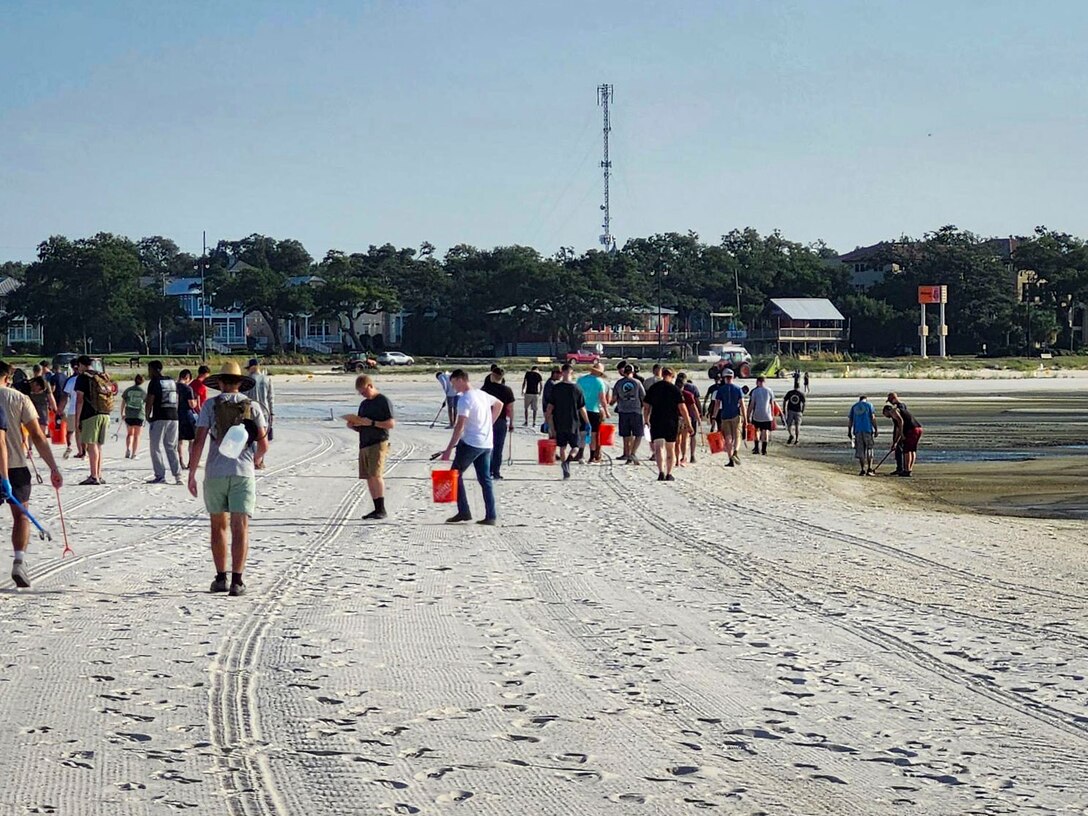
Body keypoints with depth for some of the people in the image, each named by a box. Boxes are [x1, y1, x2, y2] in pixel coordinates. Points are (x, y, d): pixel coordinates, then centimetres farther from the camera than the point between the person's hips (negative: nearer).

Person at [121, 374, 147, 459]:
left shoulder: (128, 390, 1)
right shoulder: (144, 392, -2)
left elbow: (123, 402, 6)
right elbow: (147, 405, 2)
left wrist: (122, 413, 18)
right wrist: (147, 416, 17)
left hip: (129, 416, 1)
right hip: (139, 416, -1)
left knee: (130, 433, 18)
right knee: (137, 436, 9)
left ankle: (128, 449, -3)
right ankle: (133, 454, 6)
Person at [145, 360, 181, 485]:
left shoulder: (154, 382, -6)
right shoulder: (172, 381, 14)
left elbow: (150, 401, -12)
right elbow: (178, 399, 15)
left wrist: (148, 416, 0)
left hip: (159, 418, -6)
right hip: (173, 417, 6)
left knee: (156, 448, 1)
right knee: (171, 447, 12)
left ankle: (160, 476, -3)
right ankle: (177, 475, 4)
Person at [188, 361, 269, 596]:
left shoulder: (210, 405, 1)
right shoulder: (253, 407, 4)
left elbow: (199, 441, -5)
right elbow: (263, 444, 3)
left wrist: (192, 474, 0)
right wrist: (256, 459, 25)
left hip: (215, 473, 0)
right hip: (243, 473, 0)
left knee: (219, 526, 13)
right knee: (240, 528, -3)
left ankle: (221, 578, 15)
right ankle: (237, 581, -10)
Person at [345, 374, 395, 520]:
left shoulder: (383, 401, -4)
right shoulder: (364, 404, 20)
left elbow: (391, 424, -11)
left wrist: (371, 422, -17)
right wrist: (353, 425, 4)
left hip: (379, 443, -8)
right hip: (364, 444, 8)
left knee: (376, 475, -16)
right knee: (369, 478, 4)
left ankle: (381, 509, -15)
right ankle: (377, 509, 8)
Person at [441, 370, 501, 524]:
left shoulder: (464, 399, -14)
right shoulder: (482, 394, 11)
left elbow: (460, 426, -20)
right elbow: (499, 405, 29)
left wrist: (449, 449, -20)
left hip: (471, 443, -8)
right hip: (487, 444, 8)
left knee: (455, 474, 4)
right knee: (485, 479, 9)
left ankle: (464, 512, 0)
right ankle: (491, 516, 5)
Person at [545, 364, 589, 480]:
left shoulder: (555, 388, -4)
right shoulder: (577, 389, -8)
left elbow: (550, 407, -2)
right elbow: (582, 409, -4)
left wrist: (547, 421, 9)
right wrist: (587, 423, 7)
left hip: (559, 424, 2)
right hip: (573, 423, -2)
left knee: (562, 447, 14)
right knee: (575, 446, 12)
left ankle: (566, 472, 12)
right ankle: (569, 459, -19)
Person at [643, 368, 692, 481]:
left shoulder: (652, 388, 5)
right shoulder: (675, 389, -3)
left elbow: (646, 407, 8)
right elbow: (682, 408, -6)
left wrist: (646, 421, 20)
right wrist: (688, 424, 0)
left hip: (656, 422, 1)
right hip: (672, 422, -1)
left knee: (658, 448, -5)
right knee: (670, 449, 13)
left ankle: (661, 472, -24)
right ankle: (669, 474, 15)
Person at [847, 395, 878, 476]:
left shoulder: (854, 406, 14)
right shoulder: (869, 405, 5)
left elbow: (849, 420, 11)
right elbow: (873, 418, -4)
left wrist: (849, 432, 14)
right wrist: (876, 430, -1)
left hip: (857, 431, 2)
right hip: (868, 430, -2)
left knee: (860, 451, 6)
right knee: (869, 450, 6)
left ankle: (863, 470, 1)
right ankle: (869, 470, -1)